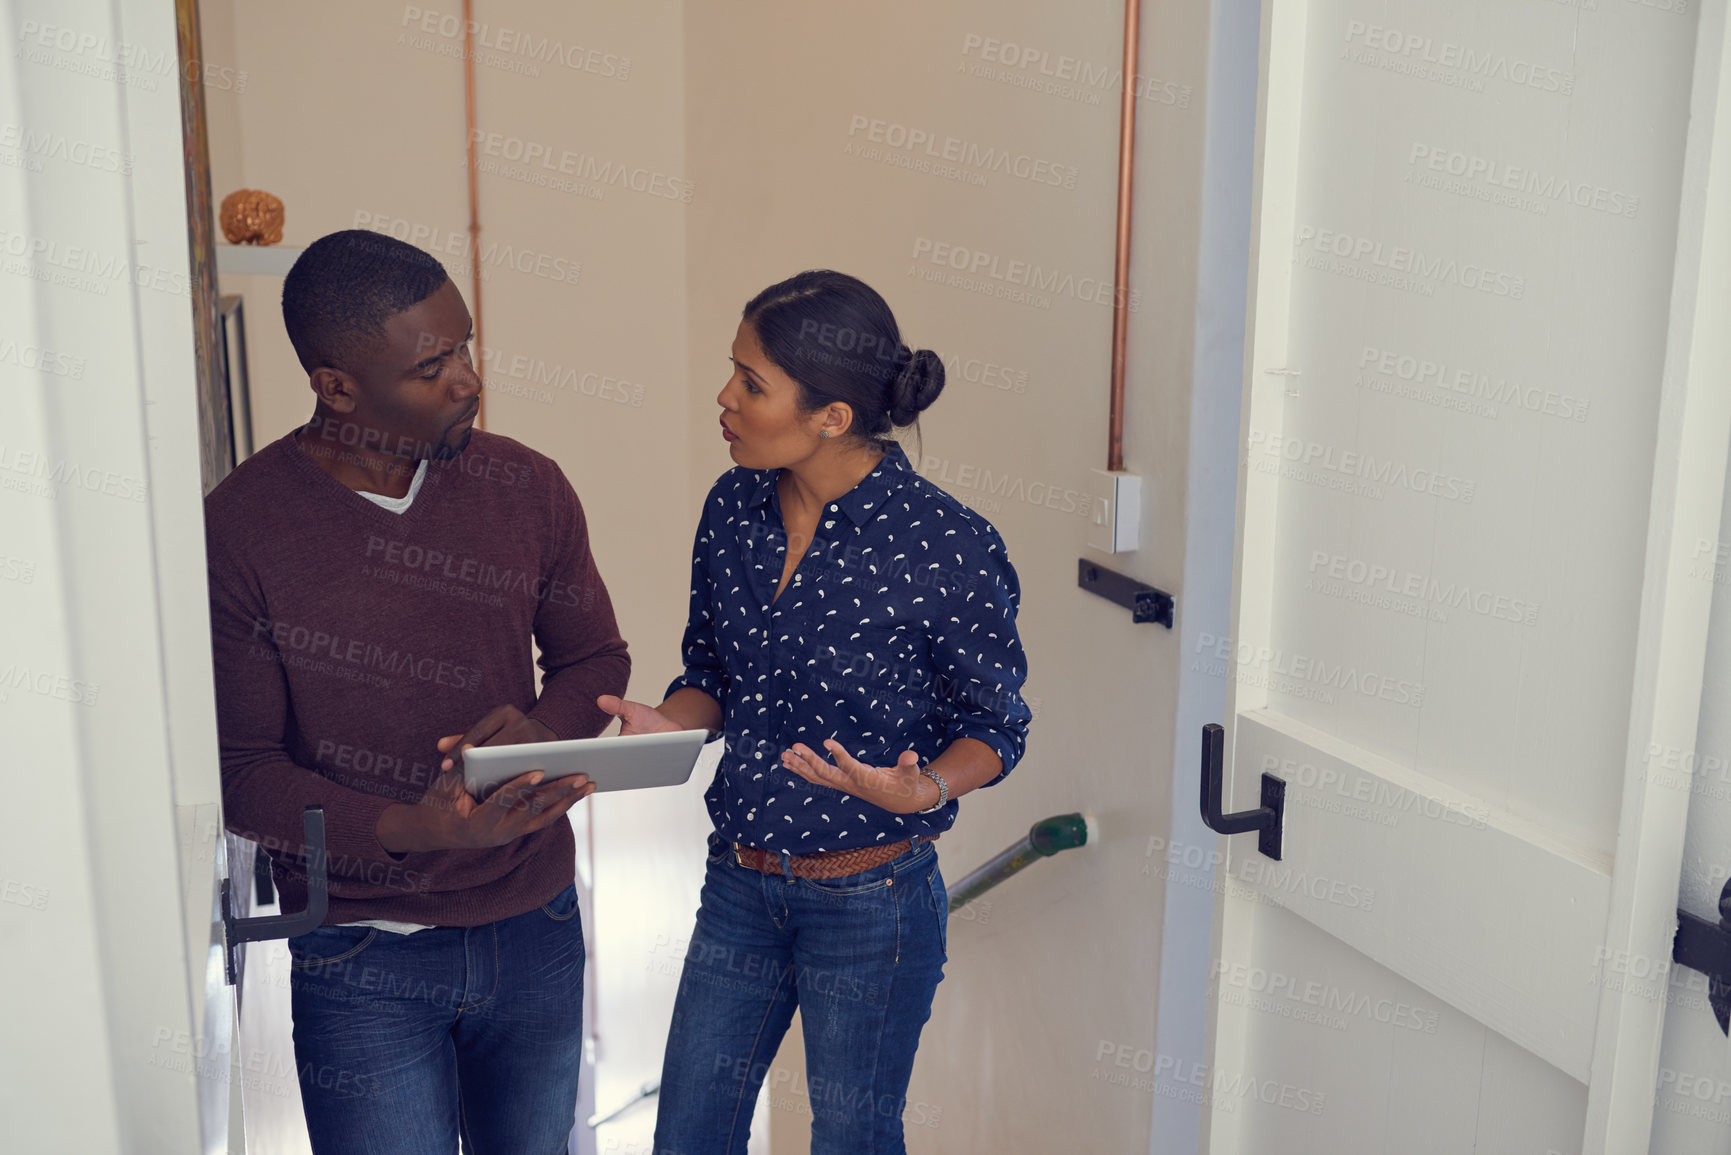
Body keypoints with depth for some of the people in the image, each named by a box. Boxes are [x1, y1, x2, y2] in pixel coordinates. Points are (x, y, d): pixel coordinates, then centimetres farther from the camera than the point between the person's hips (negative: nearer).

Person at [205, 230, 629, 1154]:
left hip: (535, 929, 4)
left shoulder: (527, 487, -5)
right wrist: (406, 829, -28)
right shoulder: (237, 531, -15)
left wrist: (540, 726, -16)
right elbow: (238, 772, -12)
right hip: (362, 962, -3)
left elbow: (596, 658, 7)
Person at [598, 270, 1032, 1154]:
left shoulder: (948, 549, -20)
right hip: (738, 888, 5)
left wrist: (923, 789, -29)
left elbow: (994, 726, -9)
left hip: (870, 906, -5)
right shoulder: (733, 510, -3)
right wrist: (668, 722, -12)